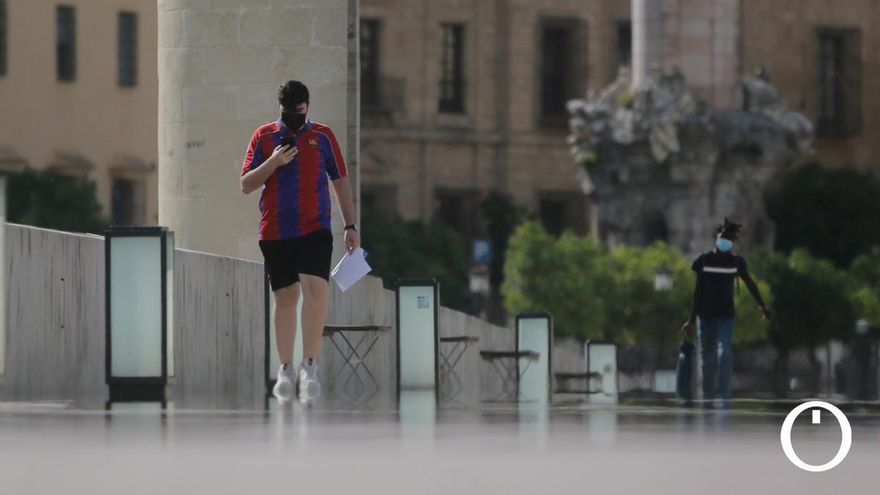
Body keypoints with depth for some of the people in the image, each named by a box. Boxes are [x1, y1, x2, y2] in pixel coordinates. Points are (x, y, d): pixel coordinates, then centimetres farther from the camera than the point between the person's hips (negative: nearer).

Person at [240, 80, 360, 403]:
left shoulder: (322, 136, 7)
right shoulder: (264, 137, 6)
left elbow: (341, 182, 13)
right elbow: (246, 185, 4)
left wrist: (350, 225, 8)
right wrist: (273, 162, -12)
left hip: (315, 230, -1)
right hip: (275, 231, 1)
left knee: (315, 290, -19)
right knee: (285, 298, 7)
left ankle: (310, 365, -17)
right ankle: (286, 370, 14)